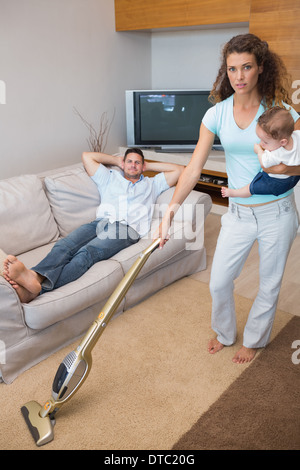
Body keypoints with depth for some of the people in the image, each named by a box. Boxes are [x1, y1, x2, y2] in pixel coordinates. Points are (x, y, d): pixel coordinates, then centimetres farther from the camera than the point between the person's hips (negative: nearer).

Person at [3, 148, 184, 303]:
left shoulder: (151, 184, 32)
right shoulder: (110, 178, 34)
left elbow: (179, 170, 28)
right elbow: (87, 156, 36)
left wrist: (149, 165, 33)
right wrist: (117, 160, 40)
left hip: (126, 229, -3)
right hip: (101, 222, 4)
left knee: (86, 253, -34)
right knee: (64, 246, -31)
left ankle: (38, 287, -58)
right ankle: (34, 277, -57)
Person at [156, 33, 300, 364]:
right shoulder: (217, 114, -5)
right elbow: (194, 167, -11)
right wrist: (171, 209, -21)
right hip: (238, 214, 2)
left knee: (269, 285, 13)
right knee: (219, 282, 10)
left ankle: (253, 339, 41)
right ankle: (224, 333, 41)